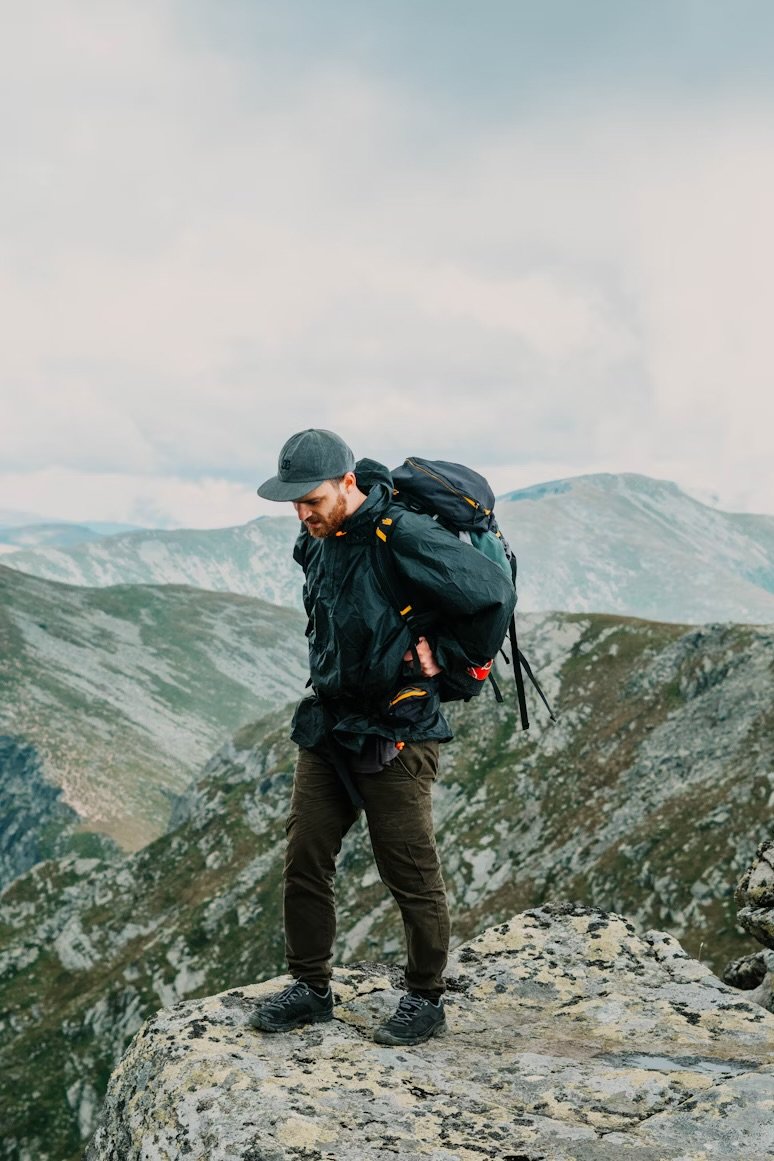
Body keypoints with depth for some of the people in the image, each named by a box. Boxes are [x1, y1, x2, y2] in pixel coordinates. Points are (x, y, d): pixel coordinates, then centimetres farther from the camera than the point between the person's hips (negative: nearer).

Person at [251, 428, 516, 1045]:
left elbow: (493, 595, -20)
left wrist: (452, 668, -9)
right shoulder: (319, 543, 6)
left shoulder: (404, 539, -20)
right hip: (328, 723, 8)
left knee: (410, 872, 2)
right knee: (305, 860, 8)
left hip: (396, 733, -8)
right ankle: (310, 988, 22)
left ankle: (426, 999, 19)